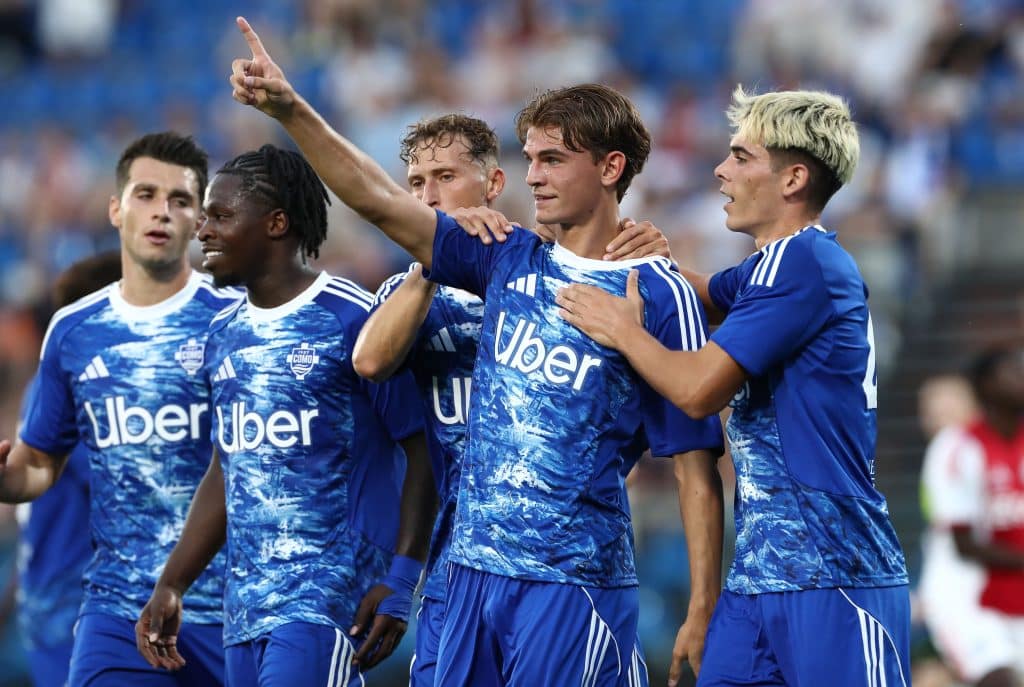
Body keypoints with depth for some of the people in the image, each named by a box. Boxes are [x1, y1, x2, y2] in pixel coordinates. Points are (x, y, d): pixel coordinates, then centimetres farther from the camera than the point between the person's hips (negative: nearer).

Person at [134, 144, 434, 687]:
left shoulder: (352, 318, -8)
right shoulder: (224, 334, 15)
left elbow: (420, 449, -9)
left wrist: (400, 581, -16)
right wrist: (170, 586, 16)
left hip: (328, 599, -7)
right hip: (245, 602, 7)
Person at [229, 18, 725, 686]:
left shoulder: (659, 294, -6)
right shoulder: (510, 261, 9)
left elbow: (698, 466, -7)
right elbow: (381, 201, 4)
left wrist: (702, 613, -12)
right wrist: (290, 109, -8)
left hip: (575, 584, -5)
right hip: (475, 573, 6)